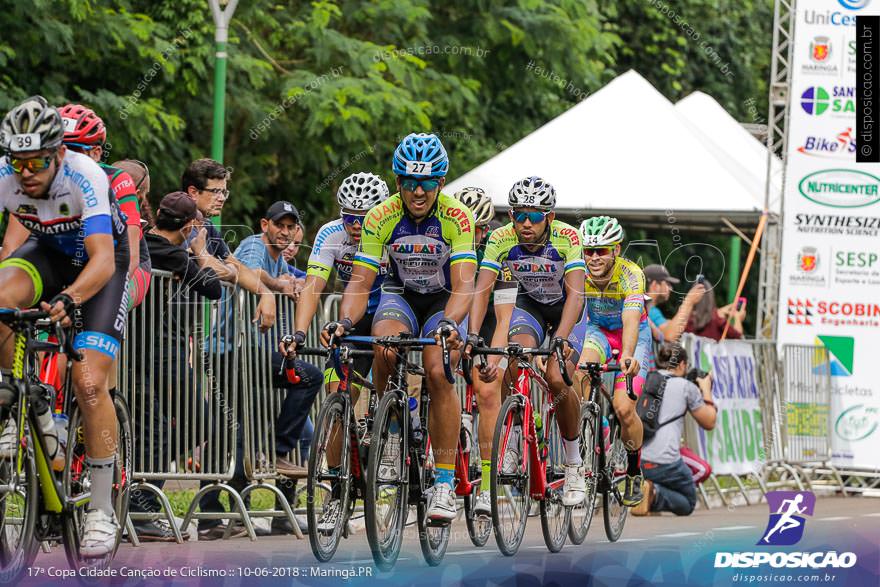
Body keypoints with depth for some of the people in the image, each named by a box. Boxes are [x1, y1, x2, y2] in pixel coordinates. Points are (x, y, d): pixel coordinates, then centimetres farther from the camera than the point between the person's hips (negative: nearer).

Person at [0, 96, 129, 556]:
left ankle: (102, 512, -5)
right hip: (49, 253, 4)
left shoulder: (85, 177, -34)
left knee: (89, 383, -17)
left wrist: (69, 298, -60)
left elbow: (103, 260, -42)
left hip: (98, 263, -4)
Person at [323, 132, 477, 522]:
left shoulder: (456, 217, -23)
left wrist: (449, 324, -51)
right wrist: (344, 321, -39)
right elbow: (361, 281, -19)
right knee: (385, 348, -32)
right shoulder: (381, 218, -18)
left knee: (438, 372, -27)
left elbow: (463, 284, -31)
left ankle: (445, 482, -20)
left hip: (444, 301, -2)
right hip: (400, 297, 2)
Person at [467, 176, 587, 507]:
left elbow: (575, 294, -38)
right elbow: (482, 290, -28)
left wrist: (560, 338, -52)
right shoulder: (501, 239, -24)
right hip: (529, 304, 2)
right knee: (517, 358, -27)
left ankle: (575, 465, -3)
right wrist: (472, 336, -43)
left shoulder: (566, 238, -31)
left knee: (556, 380, -21)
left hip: (566, 309, -2)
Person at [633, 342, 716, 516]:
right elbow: (709, 423, 14)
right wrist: (706, 391, 29)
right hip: (665, 462, -5)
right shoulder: (686, 387, 3)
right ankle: (654, 494, -13)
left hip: (635, 461, 5)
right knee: (688, 504, 19)